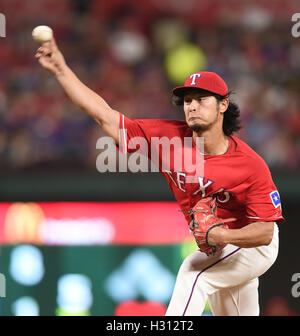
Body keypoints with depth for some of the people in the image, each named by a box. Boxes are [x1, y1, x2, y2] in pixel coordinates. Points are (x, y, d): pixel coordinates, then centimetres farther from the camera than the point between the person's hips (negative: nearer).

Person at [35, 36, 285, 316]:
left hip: (254, 246, -6)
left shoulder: (250, 164, -28)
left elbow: (265, 231, -26)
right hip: (215, 249, 6)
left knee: (193, 271, -30)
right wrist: (61, 69, -28)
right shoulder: (169, 137, -18)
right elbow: (105, 116, -20)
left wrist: (224, 236, -45)